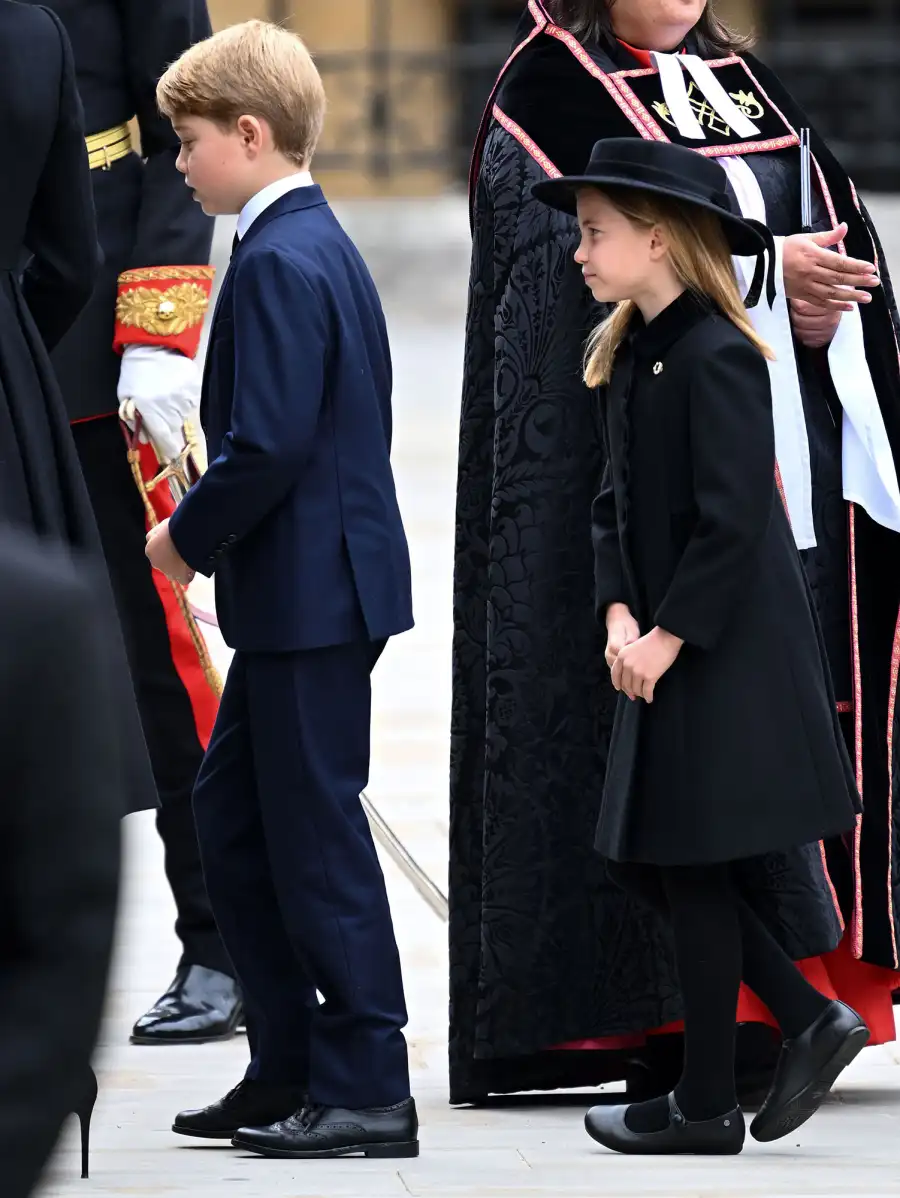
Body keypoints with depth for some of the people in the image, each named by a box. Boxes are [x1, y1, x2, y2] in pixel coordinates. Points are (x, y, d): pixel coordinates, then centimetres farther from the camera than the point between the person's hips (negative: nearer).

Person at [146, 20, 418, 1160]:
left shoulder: (278, 263, -18)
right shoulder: (318, 243, 14)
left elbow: (269, 445, -24)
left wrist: (190, 535, -10)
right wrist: (209, 531, 13)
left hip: (309, 594, -10)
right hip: (304, 591, 10)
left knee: (315, 830, -4)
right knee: (231, 810, 15)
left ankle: (367, 1088, 1)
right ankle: (289, 1068, 20)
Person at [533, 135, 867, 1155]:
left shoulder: (716, 358, -18)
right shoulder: (630, 355, 10)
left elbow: (734, 522, -21)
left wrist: (667, 636, -17)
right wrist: (618, 614, -3)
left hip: (726, 652, -9)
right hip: (667, 650, 9)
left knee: (694, 868, -1)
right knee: (651, 862, 11)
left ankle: (705, 1106, 10)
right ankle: (811, 1023, 18)